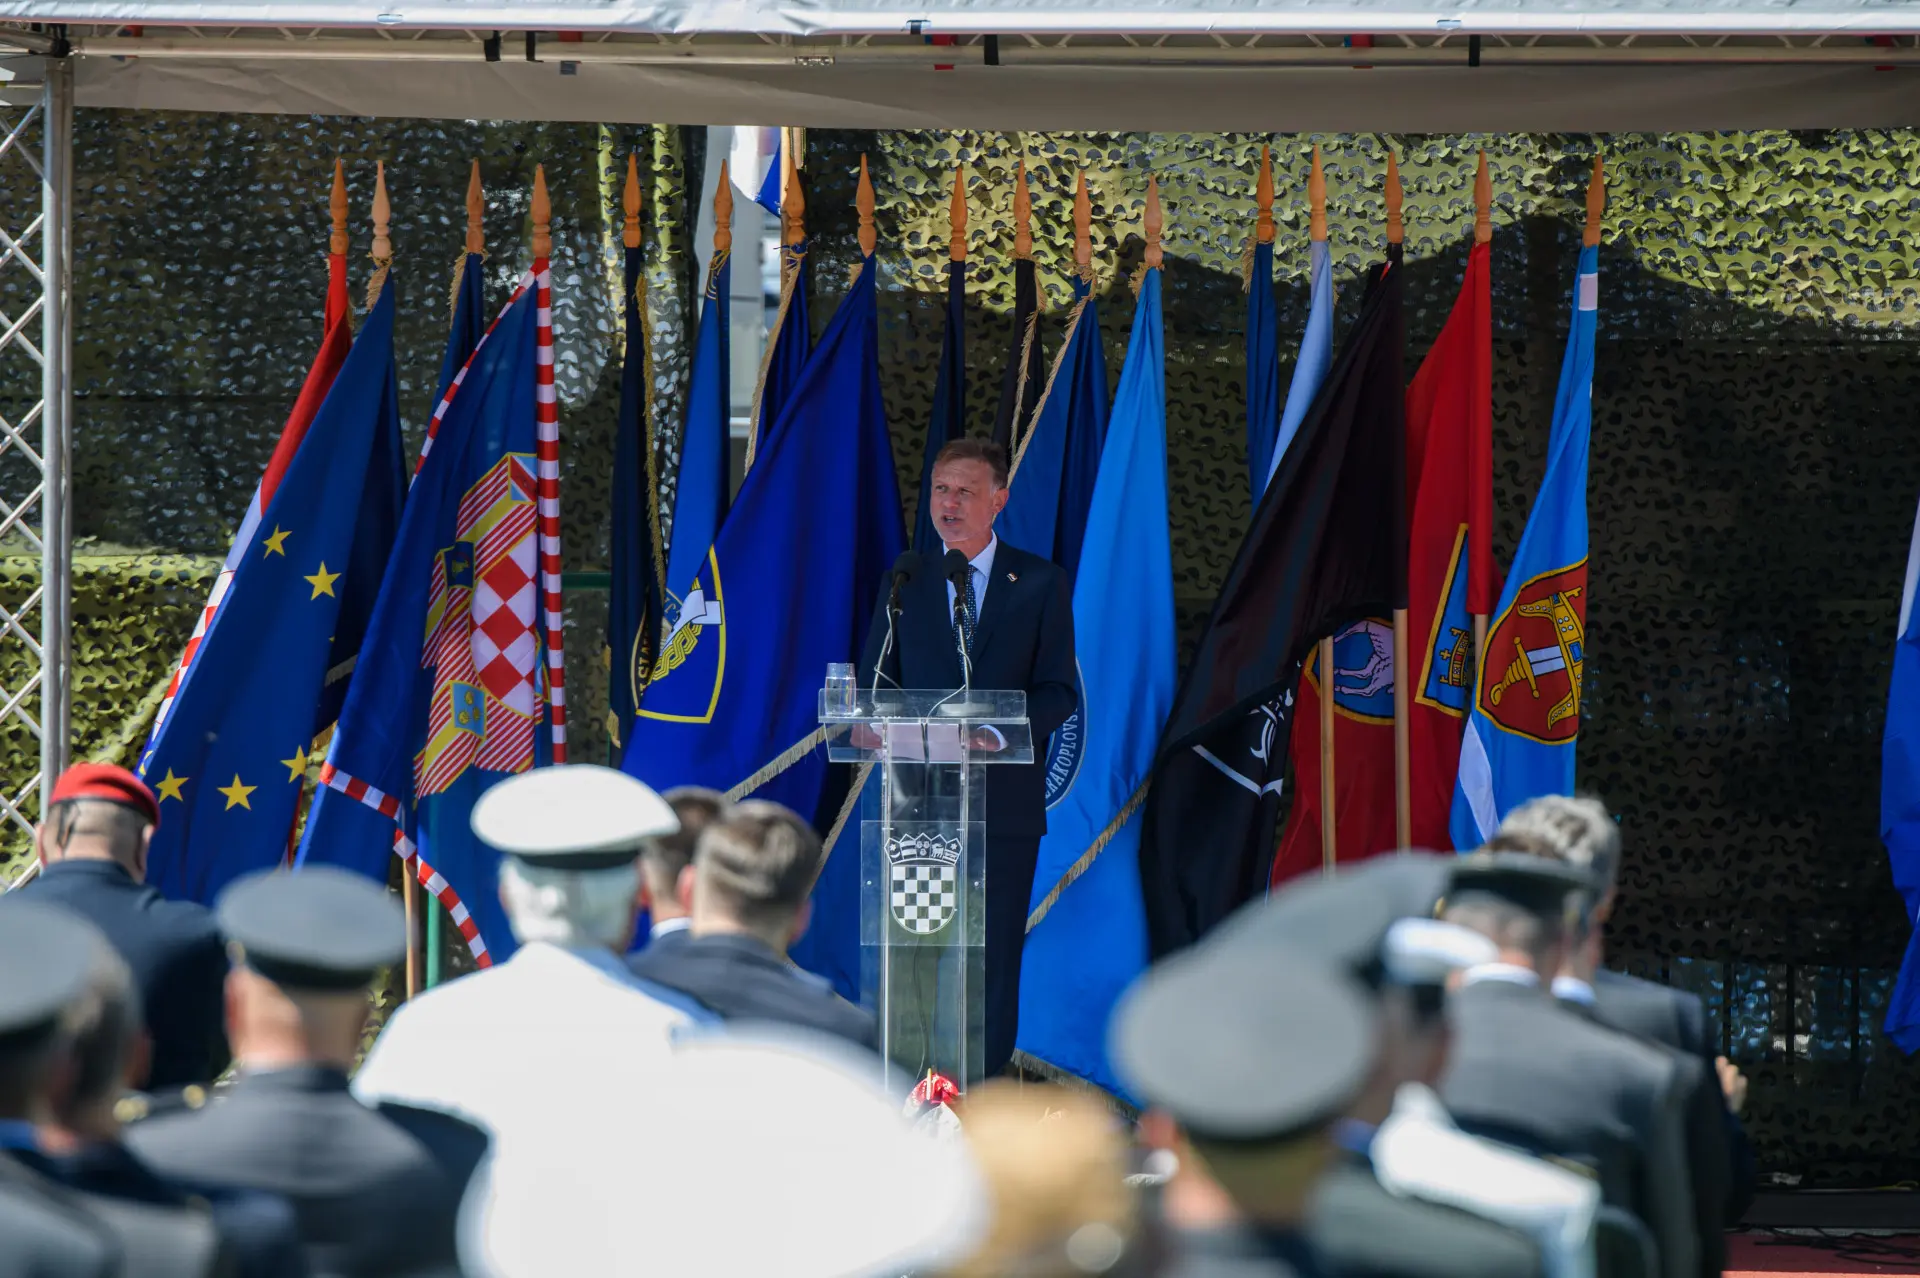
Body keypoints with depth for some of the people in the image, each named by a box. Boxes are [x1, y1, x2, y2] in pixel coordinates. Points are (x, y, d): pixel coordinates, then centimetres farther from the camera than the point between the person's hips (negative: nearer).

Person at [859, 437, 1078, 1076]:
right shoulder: (904, 582, 11)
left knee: (995, 950, -1)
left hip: (1003, 799, -1)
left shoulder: (1041, 584, 6)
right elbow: (873, 686, 11)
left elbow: (1060, 692, 1)